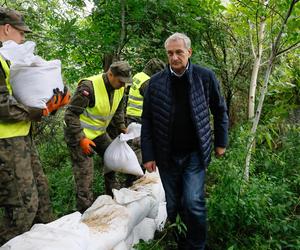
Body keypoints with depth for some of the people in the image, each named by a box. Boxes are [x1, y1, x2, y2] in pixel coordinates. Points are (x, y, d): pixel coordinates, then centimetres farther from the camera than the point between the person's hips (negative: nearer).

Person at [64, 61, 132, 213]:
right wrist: (81, 138, -26)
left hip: (99, 132, 8)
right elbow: (70, 115, -24)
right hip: (79, 133, -8)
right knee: (85, 173, -7)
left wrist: (122, 129, 7)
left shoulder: (119, 88, -3)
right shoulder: (89, 86, -28)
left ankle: (112, 196, 31)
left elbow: (118, 111, 16)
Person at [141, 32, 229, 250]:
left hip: (195, 153, -1)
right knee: (172, 205, 11)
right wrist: (148, 155, -3)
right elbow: (147, 121, 0)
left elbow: (220, 111, 6)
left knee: (193, 202, -11)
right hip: (167, 156, 2)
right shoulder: (156, 82, -4)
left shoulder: (205, 77, -5)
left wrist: (221, 142, 8)